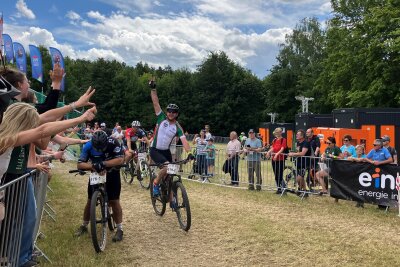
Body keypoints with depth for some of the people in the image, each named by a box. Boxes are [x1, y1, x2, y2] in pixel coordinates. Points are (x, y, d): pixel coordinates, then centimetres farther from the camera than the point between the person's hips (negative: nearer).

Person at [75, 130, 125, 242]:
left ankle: (119, 229, 5)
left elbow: (120, 160, -37)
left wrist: (103, 164, -46)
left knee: (114, 201, -5)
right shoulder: (88, 146, -24)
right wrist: (93, 166, -44)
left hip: (112, 173, -2)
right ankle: (84, 226, 26)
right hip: (96, 174, 2)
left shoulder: (113, 143, -30)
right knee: (90, 200, 6)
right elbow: (79, 164, -27)